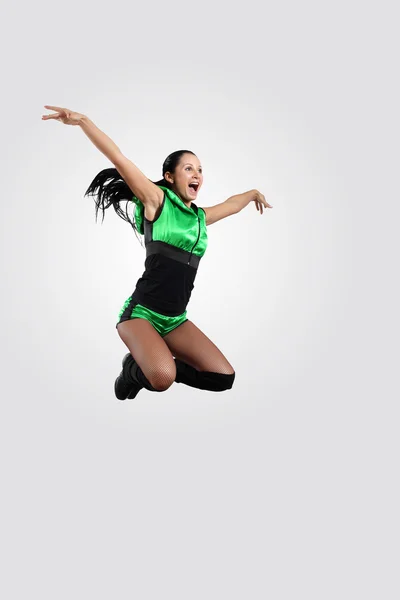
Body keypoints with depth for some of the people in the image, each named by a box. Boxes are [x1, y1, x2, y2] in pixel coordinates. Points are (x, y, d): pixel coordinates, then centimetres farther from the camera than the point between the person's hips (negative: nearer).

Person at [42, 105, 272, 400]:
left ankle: (151, 365, 15)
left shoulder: (201, 217, 14)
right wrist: (82, 120, -20)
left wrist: (254, 193, 51)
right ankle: (134, 369, 5)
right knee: (162, 379, -32)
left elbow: (232, 204, 35)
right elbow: (118, 158, -12)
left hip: (175, 319, 7)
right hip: (142, 311, -7)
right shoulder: (157, 200, -3)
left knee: (224, 377, -3)